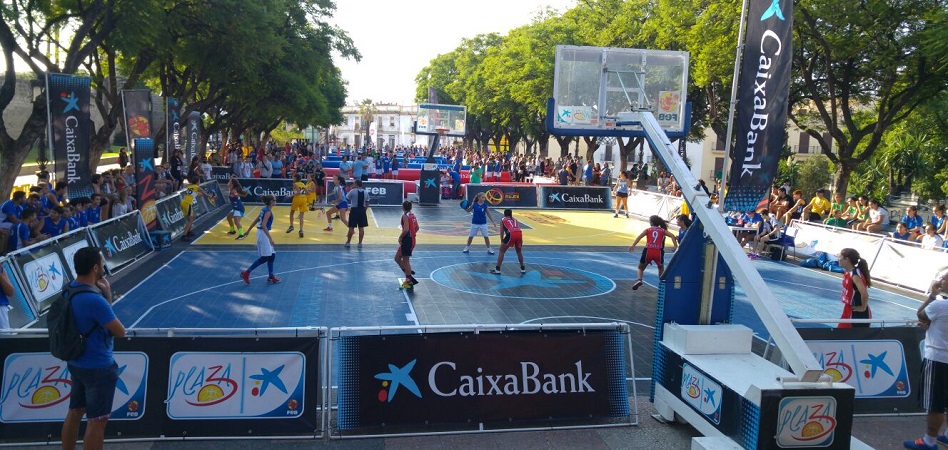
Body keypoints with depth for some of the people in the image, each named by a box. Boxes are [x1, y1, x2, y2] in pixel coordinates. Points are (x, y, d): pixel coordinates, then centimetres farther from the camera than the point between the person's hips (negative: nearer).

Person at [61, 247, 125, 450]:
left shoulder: (70, 289, -1)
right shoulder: (94, 300, -29)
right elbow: (120, 332, -18)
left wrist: (105, 294, -3)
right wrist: (108, 294, -13)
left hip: (76, 363, 9)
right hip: (98, 367, -9)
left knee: (75, 412, 21)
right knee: (97, 420, 3)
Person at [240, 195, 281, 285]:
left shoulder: (265, 209, 11)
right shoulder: (268, 211, -16)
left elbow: (255, 221, 17)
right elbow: (264, 225, -26)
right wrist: (270, 238, -29)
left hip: (262, 233, 10)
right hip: (263, 234, -10)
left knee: (271, 256, 11)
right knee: (264, 257, -5)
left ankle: (271, 277, 15)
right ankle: (246, 273, 0)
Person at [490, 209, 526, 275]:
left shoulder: (503, 220, 22)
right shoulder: (515, 220, 31)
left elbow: (502, 231, 12)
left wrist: (502, 241, 19)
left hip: (511, 234, -4)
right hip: (519, 233, 4)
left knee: (502, 251, 11)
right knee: (519, 251, 27)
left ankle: (497, 269, 6)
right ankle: (523, 268, 31)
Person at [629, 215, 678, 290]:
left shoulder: (648, 230, 15)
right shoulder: (663, 231, 18)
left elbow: (640, 236, -2)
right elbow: (672, 236, 3)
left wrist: (633, 245, -12)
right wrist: (676, 246, -5)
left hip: (648, 251, -1)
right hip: (659, 252, 1)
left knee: (641, 267, 20)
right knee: (661, 267, 30)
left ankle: (639, 280, -5)